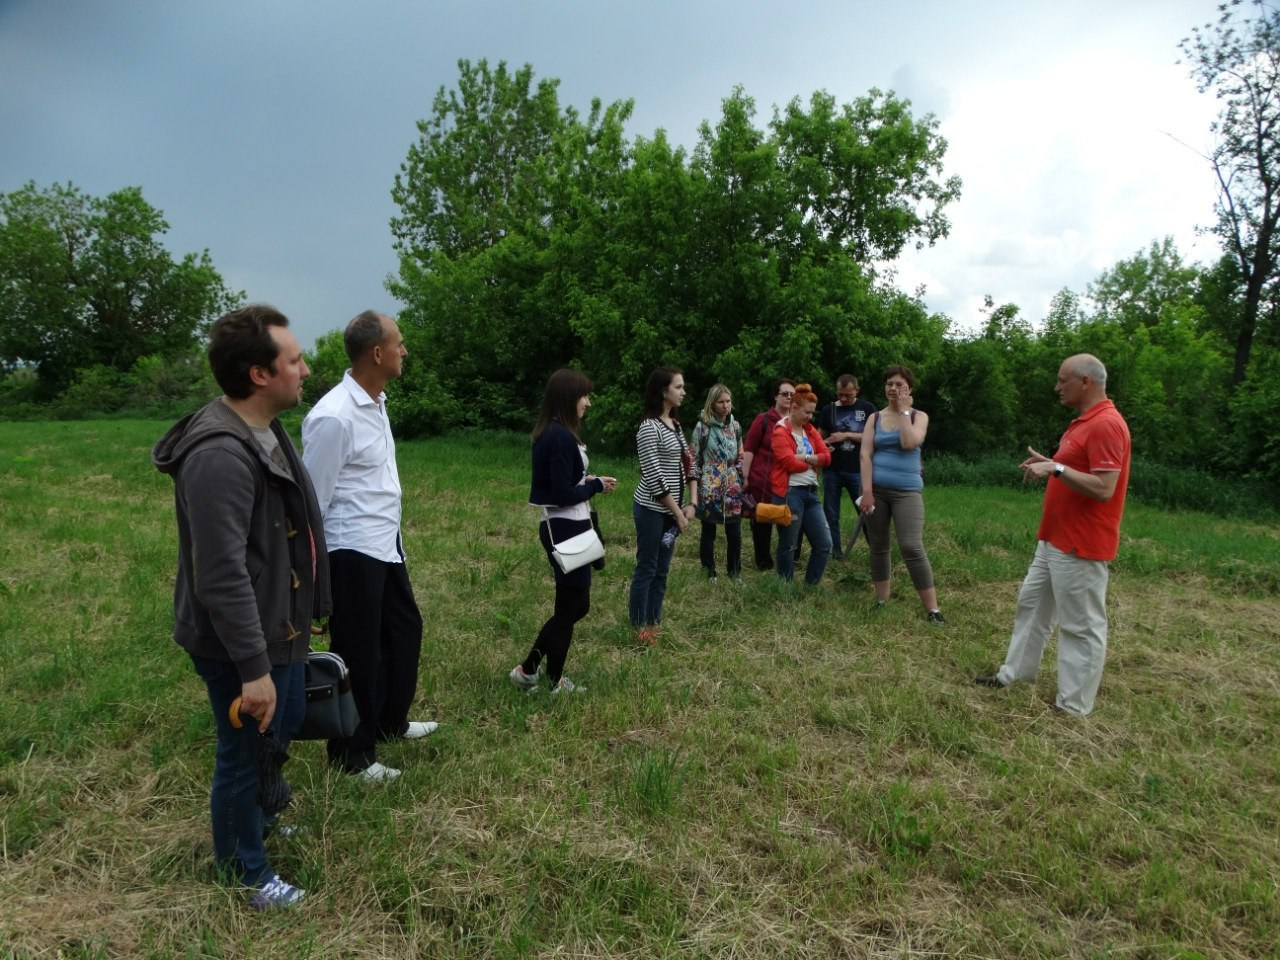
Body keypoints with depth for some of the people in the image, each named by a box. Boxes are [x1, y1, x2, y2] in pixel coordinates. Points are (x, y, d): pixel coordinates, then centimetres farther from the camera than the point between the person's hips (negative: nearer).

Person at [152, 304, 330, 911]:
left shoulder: (266, 432, 5)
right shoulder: (220, 455, -28)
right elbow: (221, 577, -30)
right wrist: (252, 667, -26)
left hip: (278, 628, 10)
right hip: (241, 644, -9)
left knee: (283, 730, 28)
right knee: (245, 755, 11)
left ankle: (259, 812, 53)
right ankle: (246, 874, 34)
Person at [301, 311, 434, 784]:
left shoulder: (375, 403, 6)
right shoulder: (334, 417, -22)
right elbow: (312, 501, -18)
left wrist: (391, 534, 14)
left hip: (385, 545, 9)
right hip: (352, 553, -9)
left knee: (405, 629, 22)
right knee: (357, 653, 6)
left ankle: (389, 721, 43)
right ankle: (352, 755, 27)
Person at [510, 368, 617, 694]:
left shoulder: (556, 433, 11)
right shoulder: (560, 436, -20)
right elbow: (562, 494, -22)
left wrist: (589, 482, 3)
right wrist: (596, 486, -8)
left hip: (568, 527, 10)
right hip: (565, 529, -10)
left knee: (576, 604, 18)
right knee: (570, 606, 5)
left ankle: (529, 669, 25)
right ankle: (554, 682, 21)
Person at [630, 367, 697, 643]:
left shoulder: (675, 424, 10)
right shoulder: (649, 427, -16)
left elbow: (687, 464, 12)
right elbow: (654, 478, -19)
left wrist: (692, 503, 0)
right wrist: (678, 513, -15)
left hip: (671, 509, 8)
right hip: (652, 509, -8)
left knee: (661, 571, 14)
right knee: (646, 569, 3)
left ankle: (654, 624, 24)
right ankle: (641, 629, 14)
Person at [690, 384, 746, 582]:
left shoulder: (735, 426, 7)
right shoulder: (703, 426, -6)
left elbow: (740, 457, 14)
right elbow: (694, 458, -4)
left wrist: (743, 481, 10)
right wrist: (696, 484, -7)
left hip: (733, 488, 4)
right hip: (709, 488, -3)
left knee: (735, 533, 6)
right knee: (708, 532, 6)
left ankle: (735, 572, 21)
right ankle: (709, 573, 19)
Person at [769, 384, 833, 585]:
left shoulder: (810, 430, 15)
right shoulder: (780, 432, -7)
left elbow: (826, 456, 5)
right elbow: (790, 463, -16)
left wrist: (804, 458, -10)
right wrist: (814, 461, 1)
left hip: (810, 493, 8)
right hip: (789, 493, -7)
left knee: (824, 544, 6)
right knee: (788, 545, 3)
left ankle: (811, 587, 19)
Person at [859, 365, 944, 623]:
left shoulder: (919, 416, 4)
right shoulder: (875, 418, 8)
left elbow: (909, 443, -17)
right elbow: (865, 455, -2)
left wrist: (904, 411, -8)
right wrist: (867, 491, -12)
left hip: (907, 492, -3)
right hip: (877, 490, 3)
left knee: (912, 548, -14)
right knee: (878, 547, 9)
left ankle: (933, 609, -9)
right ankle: (881, 601, 22)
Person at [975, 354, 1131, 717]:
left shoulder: (1106, 425, -20)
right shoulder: (1083, 422, 13)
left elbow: (1103, 489, -26)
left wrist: (1056, 469, -24)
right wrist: (1048, 465, 11)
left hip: (1081, 547, -11)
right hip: (1055, 540, 11)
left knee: (1081, 625, 1)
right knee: (1030, 604, 19)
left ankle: (1074, 706, 12)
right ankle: (1014, 673, 32)